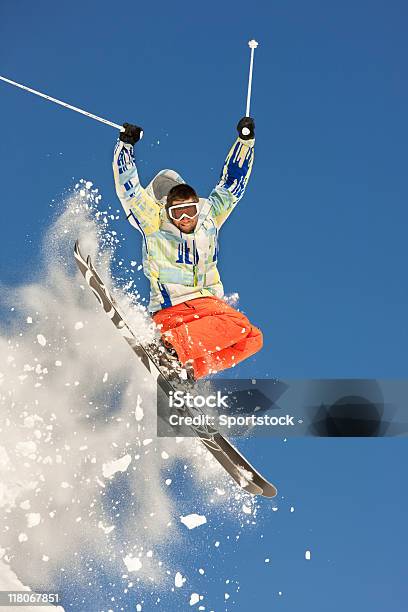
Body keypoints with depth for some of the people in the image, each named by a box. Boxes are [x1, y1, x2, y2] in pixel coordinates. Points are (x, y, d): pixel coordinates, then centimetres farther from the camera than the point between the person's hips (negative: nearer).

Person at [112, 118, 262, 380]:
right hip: (170, 310, -6)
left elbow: (232, 182, 15)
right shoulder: (154, 223, -1)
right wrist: (126, 145, -10)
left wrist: (245, 140, 11)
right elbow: (129, 188, -4)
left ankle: (194, 368, -21)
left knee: (252, 338, -12)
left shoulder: (209, 216, 9)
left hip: (208, 302, 6)